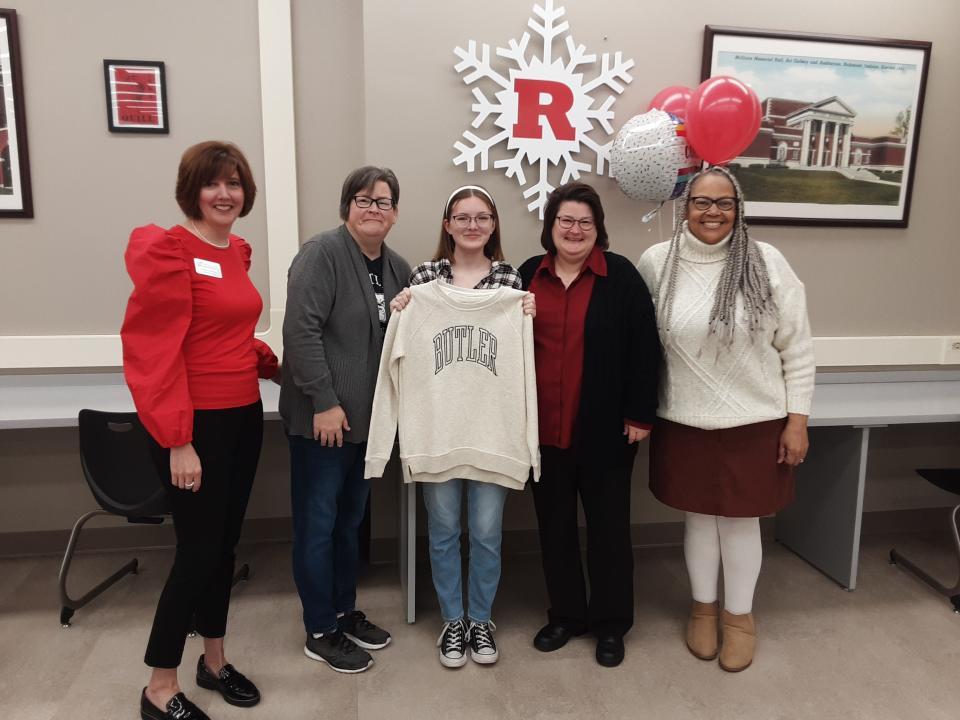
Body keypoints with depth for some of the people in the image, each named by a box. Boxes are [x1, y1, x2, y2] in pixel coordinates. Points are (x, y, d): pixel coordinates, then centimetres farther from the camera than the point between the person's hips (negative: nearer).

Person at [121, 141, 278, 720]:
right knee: (198, 549, 1)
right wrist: (178, 441, -19)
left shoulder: (238, 252, 10)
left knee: (225, 542, 16)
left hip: (244, 415, 8)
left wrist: (273, 364, 7)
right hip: (197, 423, -7)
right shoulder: (169, 249, -14)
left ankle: (214, 660, 35)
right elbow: (156, 351, -18)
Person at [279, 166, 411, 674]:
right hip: (321, 417, -7)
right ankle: (320, 633, 20)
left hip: (366, 418, 7)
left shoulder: (397, 269, 10)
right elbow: (301, 330, -20)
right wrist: (324, 402, -21)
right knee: (318, 525, 5)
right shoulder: (322, 254, -12)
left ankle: (345, 612, 35)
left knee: (350, 521, 18)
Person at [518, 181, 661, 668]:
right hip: (544, 427, 4)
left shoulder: (620, 276, -5)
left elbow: (643, 348, -6)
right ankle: (565, 615, 32)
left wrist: (640, 414, -8)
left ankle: (611, 623, 27)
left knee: (608, 523, 10)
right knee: (554, 524, 14)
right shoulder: (528, 275, 6)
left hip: (604, 427, -3)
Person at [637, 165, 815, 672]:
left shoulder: (766, 262, -7)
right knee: (699, 516, 15)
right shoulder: (656, 263, -5)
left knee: (741, 519, 12)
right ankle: (704, 606, 38)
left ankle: (740, 615, 35)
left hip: (754, 421, -1)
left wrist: (797, 419, -4)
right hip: (684, 423, 1)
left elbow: (797, 348, -3)